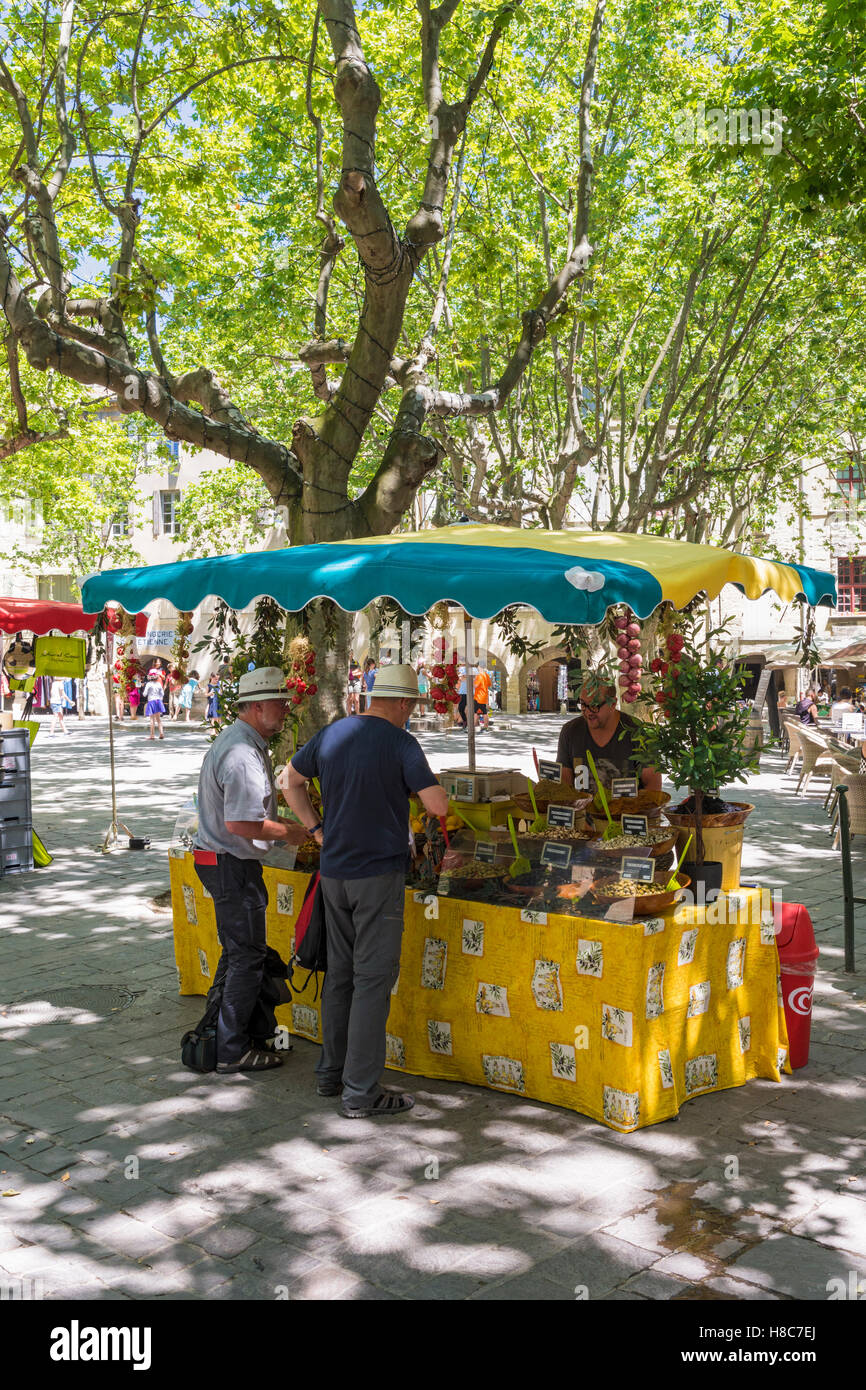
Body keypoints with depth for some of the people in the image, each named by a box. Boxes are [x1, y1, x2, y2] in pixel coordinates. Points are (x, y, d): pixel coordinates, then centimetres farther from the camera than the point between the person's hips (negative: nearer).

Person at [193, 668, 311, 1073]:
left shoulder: (233, 740, 13)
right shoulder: (243, 754, -23)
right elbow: (240, 823, -29)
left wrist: (283, 826, 15)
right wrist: (290, 832, -16)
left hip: (220, 859, 11)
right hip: (233, 866, -11)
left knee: (237, 951, 20)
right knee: (247, 956, -2)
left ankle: (217, 1033, 31)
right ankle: (232, 1050, 7)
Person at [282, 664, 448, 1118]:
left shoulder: (330, 734, 6)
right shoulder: (400, 743, -12)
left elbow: (291, 783, 18)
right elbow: (437, 806, -15)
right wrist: (421, 785, 6)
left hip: (334, 872, 6)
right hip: (379, 874, -6)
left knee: (339, 973, 17)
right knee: (373, 979, -1)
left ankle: (330, 1073, 27)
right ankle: (360, 1092, 3)